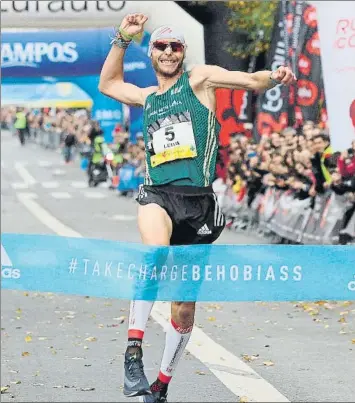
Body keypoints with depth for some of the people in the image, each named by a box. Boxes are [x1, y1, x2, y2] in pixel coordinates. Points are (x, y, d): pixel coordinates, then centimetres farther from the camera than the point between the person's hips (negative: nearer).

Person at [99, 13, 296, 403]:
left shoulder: (199, 79, 9)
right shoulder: (148, 98, 20)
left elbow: (251, 81, 1)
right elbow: (108, 84, 36)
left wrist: (274, 76, -21)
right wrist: (122, 39, 24)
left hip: (198, 200, -1)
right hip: (158, 194, 1)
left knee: (184, 306, 4)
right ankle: (133, 353, -37)